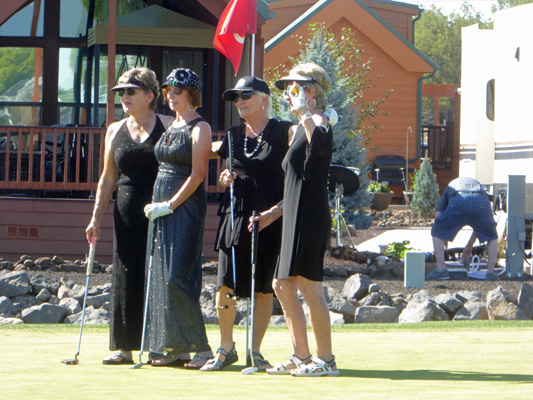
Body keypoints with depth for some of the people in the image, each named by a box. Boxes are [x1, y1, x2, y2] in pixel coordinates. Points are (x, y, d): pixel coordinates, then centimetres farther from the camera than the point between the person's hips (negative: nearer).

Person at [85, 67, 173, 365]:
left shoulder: (169, 127, 0)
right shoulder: (115, 131, 12)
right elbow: (108, 178, 16)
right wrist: (96, 217, 11)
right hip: (127, 215, 4)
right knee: (126, 278, 2)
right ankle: (124, 347, 7)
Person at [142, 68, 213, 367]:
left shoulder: (199, 127, -7)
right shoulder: (171, 126, 16)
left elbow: (197, 174, -14)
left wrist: (170, 205, -15)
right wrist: (157, 204, 9)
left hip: (186, 205, -8)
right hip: (161, 205, 8)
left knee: (177, 276, -14)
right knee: (160, 277, 5)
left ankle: (199, 347, -10)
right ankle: (172, 347, 8)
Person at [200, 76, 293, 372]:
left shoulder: (283, 132, 0)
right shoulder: (234, 136, 15)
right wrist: (225, 179, 5)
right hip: (236, 216, 4)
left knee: (264, 289, 0)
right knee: (225, 285, -2)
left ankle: (255, 350, 10)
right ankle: (226, 349, 10)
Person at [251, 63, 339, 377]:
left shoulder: (318, 121, -10)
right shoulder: (303, 127, 20)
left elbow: (322, 144, -39)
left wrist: (305, 112, -34)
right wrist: (275, 212, 25)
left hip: (310, 220, -11)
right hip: (296, 220, 11)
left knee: (310, 288, -8)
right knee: (283, 286, 13)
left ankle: (326, 360, -2)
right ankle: (302, 356, 19)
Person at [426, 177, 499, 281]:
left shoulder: (450, 187, 40)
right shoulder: (478, 185, 44)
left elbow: (438, 213, 22)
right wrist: (470, 245, 50)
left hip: (458, 202, -2)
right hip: (481, 202, 2)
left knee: (437, 233, 19)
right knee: (492, 237, 27)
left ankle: (441, 269, 7)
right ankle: (490, 272, 17)